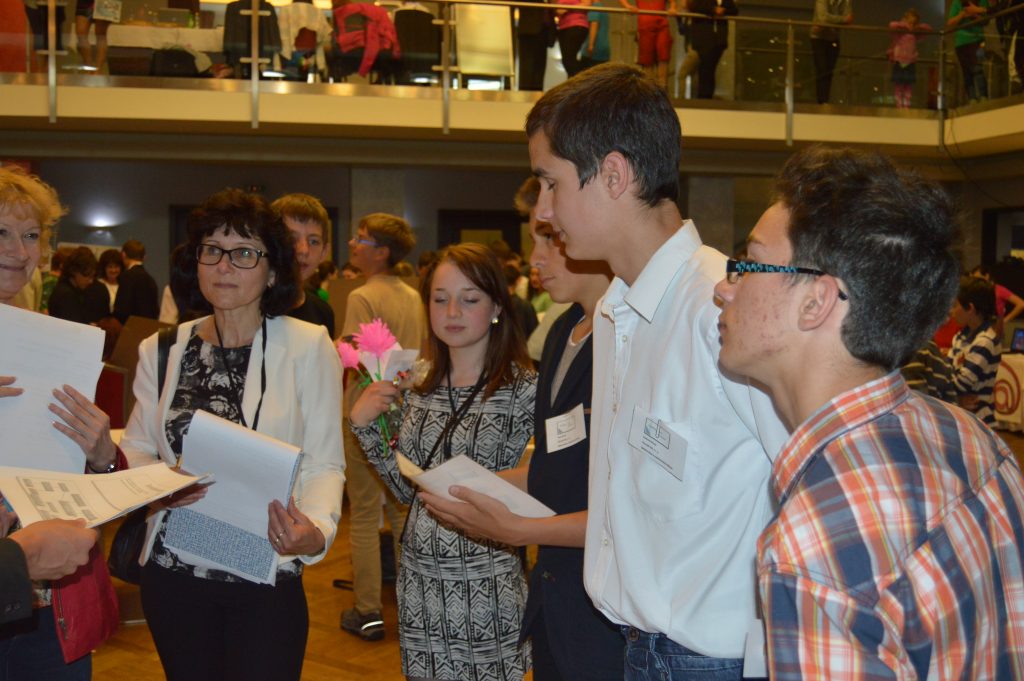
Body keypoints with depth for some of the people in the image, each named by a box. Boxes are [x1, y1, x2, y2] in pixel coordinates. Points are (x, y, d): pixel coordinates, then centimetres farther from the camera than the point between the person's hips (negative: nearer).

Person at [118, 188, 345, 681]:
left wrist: (317, 528, -26)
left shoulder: (308, 346, -7)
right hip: (172, 570, 3)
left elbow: (324, 462, -8)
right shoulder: (161, 350, 4)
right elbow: (137, 449, 9)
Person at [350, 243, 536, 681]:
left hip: (487, 581, -5)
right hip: (420, 577, 5)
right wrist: (364, 424, 0)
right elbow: (407, 489, 8)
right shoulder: (417, 387, 6)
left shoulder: (523, 388, -11)